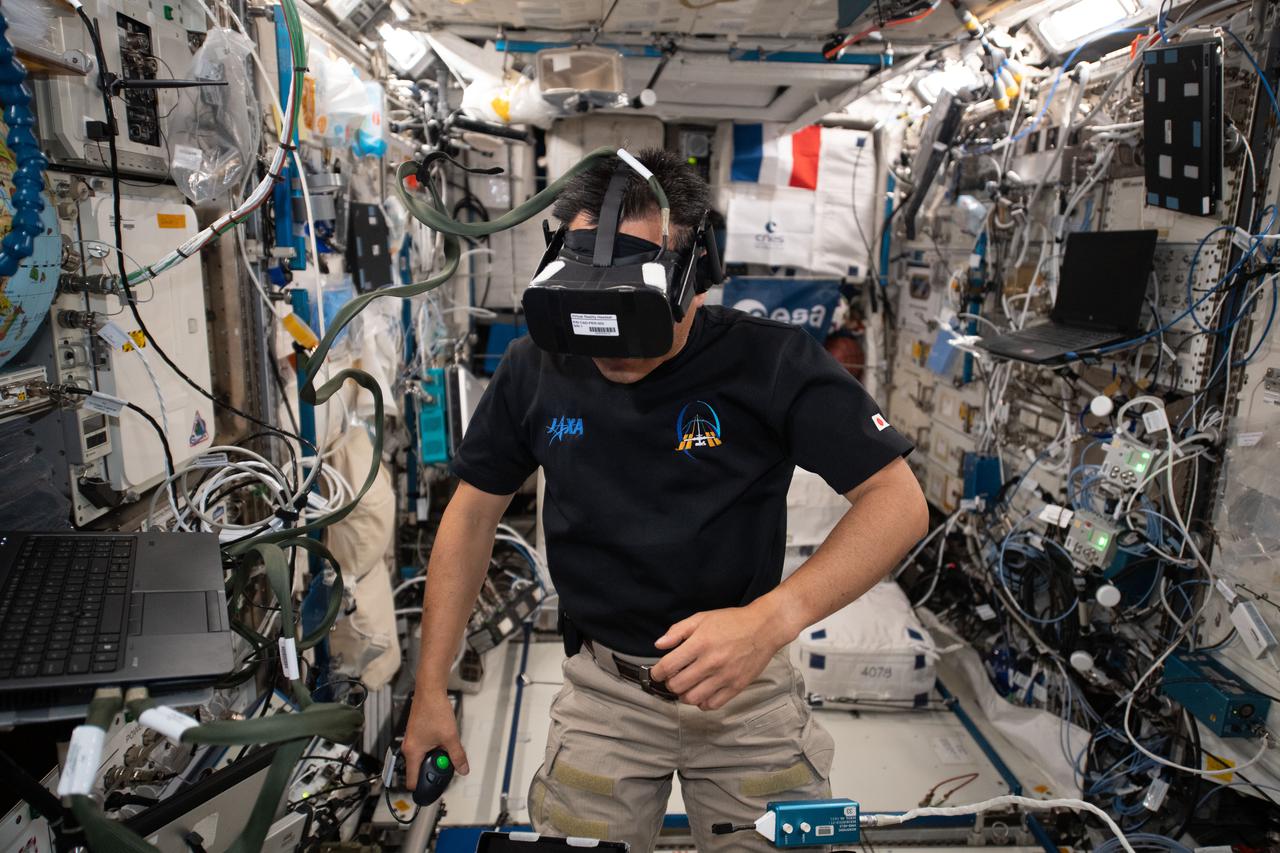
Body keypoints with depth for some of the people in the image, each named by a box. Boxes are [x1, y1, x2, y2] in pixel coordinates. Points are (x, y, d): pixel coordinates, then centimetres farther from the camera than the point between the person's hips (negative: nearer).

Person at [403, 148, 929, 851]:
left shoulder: (773, 362, -17)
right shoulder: (537, 368, -9)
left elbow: (898, 502, -16)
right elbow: (473, 513, 1)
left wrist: (773, 618, -32)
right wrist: (431, 689, 0)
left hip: (749, 687, -1)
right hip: (603, 684, 2)